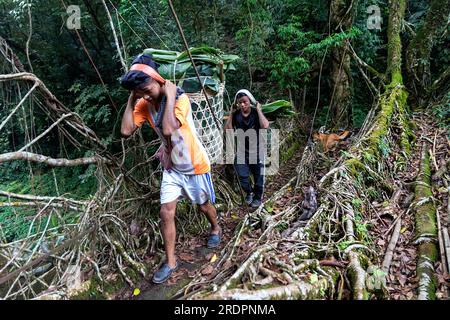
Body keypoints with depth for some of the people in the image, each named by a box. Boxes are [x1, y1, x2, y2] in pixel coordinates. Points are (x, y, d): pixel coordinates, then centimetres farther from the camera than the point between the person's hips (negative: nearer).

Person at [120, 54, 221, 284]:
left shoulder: (180, 98, -25)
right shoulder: (144, 105, -7)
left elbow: (168, 129, -40)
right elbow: (126, 131, -17)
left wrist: (170, 96, -33)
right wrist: (131, 99, -17)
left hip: (195, 165, -5)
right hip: (171, 166, 5)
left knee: (204, 205, 16)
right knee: (166, 212, 2)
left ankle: (215, 228, 49)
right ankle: (170, 262, 18)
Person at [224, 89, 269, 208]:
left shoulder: (256, 113, -13)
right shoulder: (236, 115, -5)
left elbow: (265, 126, -31)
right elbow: (227, 130, -13)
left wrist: (258, 109, -23)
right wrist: (231, 113, -13)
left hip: (257, 151, -2)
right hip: (241, 151, 2)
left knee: (258, 176, 12)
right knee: (242, 176, 4)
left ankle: (258, 197, 35)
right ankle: (249, 192, 33)